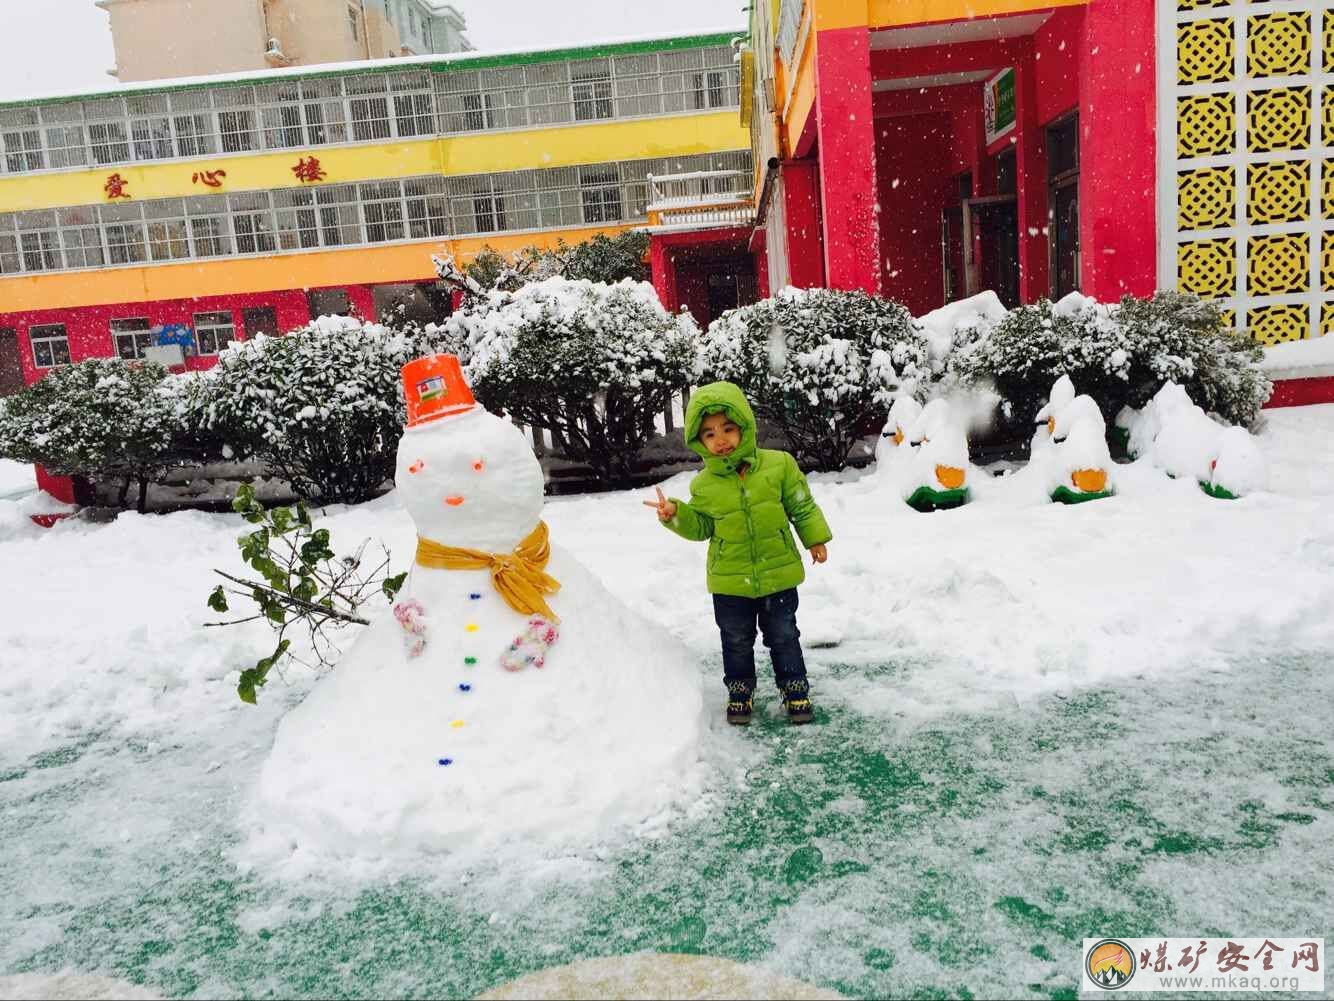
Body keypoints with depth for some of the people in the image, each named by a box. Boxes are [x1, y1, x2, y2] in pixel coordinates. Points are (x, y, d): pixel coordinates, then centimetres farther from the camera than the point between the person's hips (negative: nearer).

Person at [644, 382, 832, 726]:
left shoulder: (778, 464, -10)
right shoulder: (704, 484, -8)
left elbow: (802, 505, 1)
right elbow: (700, 526, 3)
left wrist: (815, 539, 4)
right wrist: (675, 515, -14)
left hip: (779, 573, 0)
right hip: (730, 582, 1)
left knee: (783, 636, 15)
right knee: (737, 641, 16)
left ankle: (795, 688, 33)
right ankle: (739, 689, 35)